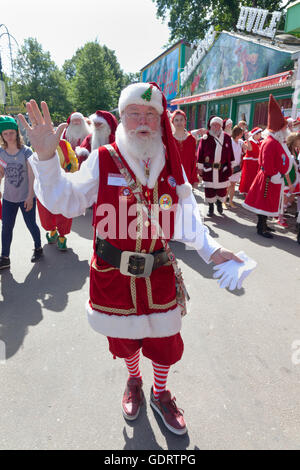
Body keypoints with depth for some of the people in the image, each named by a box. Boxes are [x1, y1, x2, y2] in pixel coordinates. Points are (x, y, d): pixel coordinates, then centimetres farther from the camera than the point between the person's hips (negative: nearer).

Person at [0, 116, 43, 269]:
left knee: (31, 224, 9)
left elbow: (31, 175, -11)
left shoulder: (26, 151, -11)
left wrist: (30, 196, -13)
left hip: (26, 197, -3)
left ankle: (38, 248, 34)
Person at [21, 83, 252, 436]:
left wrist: (210, 249, -10)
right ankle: (133, 381, 53)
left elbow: (185, 214, 1)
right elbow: (65, 200, -10)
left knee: (164, 339, 15)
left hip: (158, 274, 2)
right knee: (124, 338, 19)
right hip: (113, 275, -1)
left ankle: (160, 393, 46)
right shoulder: (103, 160, -8)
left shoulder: (171, 164, 0)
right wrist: (45, 157, -22)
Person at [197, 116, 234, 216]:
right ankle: (211, 207, 23)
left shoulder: (226, 137, 4)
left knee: (222, 189, 8)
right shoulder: (205, 138, -4)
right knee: (209, 189, 6)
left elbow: (230, 153, 9)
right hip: (209, 169, -2)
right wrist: (200, 168, -2)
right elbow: (200, 154, -2)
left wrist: (231, 166, 10)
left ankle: (219, 202, 36)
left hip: (222, 169, 2)